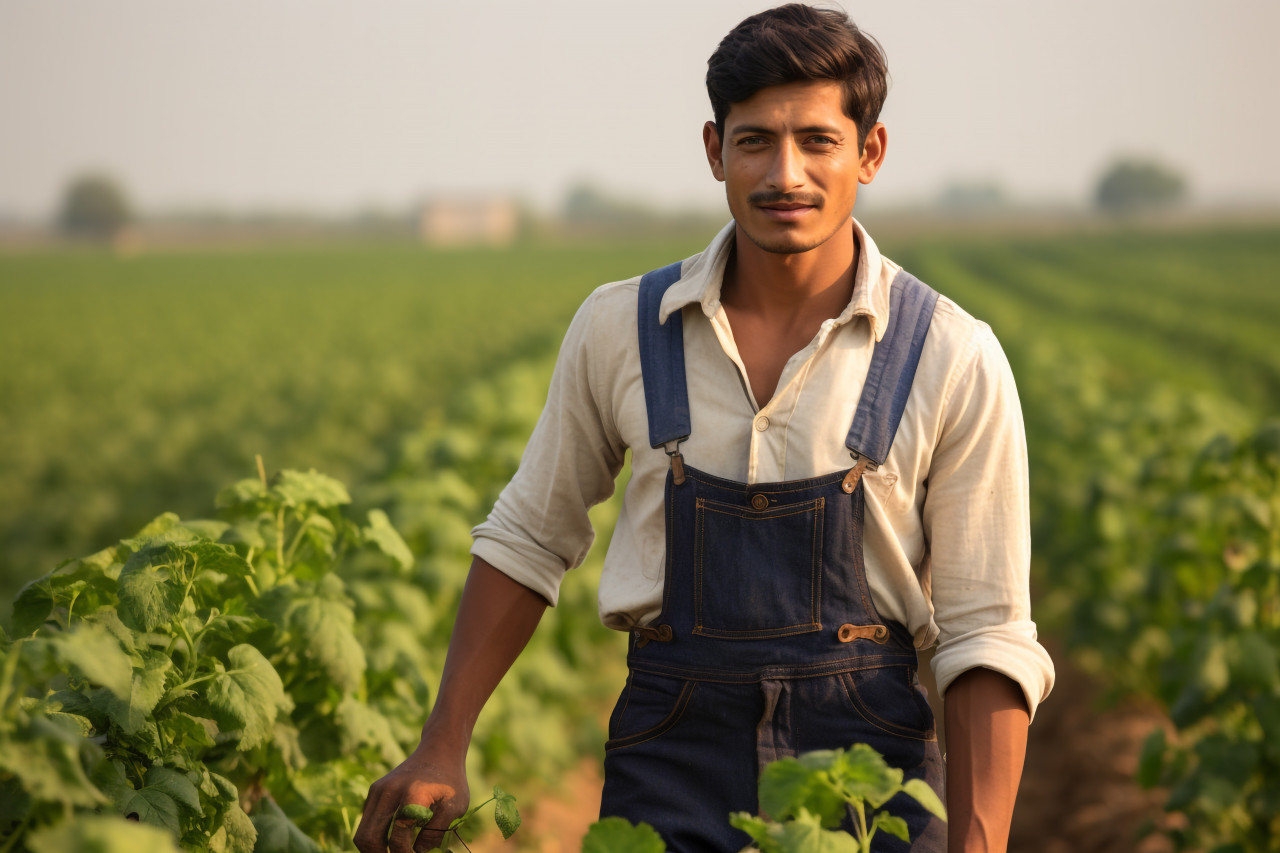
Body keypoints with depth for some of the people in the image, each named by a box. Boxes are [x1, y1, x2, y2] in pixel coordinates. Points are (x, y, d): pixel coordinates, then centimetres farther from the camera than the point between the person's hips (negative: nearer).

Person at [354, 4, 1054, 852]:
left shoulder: (954, 361, -6)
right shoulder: (620, 328, 0)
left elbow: (987, 636, -4)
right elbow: (529, 539, 13)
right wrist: (442, 751, 10)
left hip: (867, 754, -1)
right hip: (670, 762, 1)